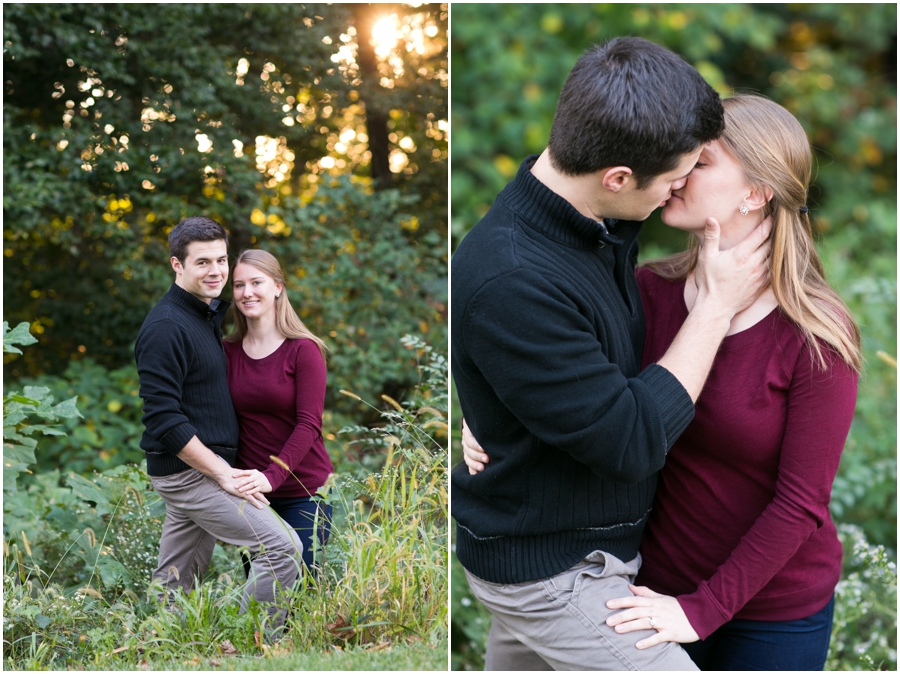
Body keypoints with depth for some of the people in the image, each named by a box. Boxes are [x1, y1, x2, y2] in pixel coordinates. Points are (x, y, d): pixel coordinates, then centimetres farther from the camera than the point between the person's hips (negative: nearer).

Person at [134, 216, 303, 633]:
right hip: (187, 470, -9)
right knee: (281, 547, -14)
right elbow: (163, 419, -21)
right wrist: (224, 474, -20)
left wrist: (224, 468, 14)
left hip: (203, 467, 9)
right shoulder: (166, 326, -16)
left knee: (175, 583, 13)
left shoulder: (207, 315, 14)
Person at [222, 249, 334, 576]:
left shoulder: (303, 349, -8)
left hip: (302, 491, -4)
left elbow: (308, 425, -14)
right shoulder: (229, 350, 5)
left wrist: (271, 475, -27)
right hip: (249, 490, 4)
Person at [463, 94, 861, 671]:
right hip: (662, 578, 3)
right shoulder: (651, 291, -7)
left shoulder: (818, 337, -19)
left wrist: (702, 609, -19)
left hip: (777, 609, -3)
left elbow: (800, 501, -18)